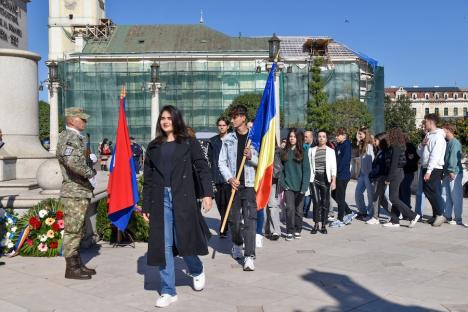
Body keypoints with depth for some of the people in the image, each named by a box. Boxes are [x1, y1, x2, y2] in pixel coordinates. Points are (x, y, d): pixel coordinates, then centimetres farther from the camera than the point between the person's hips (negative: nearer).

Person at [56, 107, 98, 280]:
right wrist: (90, 174, -19)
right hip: (74, 192, -10)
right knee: (72, 230, -3)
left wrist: (90, 158, 10)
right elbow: (72, 162, -30)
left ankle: (77, 264, 25)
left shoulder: (78, 137, 18)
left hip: (81, 192, 10)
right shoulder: (68, 137, -14)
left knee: (77, 230, 16)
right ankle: (71, 268, 4)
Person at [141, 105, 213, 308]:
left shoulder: (189, 143, 5)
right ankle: (168, 292, 11)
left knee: (184, 240, -2)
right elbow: (148, 179, 13)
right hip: (160, 200, 3)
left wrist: (207, 193, -13)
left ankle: (197, 271, 31)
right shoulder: (153, 147, 13)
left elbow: (202, 168, -1)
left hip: (183, 198, -3)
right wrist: (146, 207, 9)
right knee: (164, 245, 2)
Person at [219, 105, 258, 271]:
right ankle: (236, 246, 37)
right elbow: (222, 162, 6)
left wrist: (251, 156, -18)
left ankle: (249, 256, -11)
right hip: (233, 184, 3)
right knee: (234, 218, 12)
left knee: (250, 219, -10)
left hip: (249, 184, -3)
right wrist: (230, 178, -8)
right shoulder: (228, 139, 7)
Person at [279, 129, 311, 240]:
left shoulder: (303, 153, 1)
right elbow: (281, 168, 5)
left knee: (299, 209, 7)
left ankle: (297, 230, 20)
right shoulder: (284, 152, 6)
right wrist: (282, 183, -7)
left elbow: (306, 170, -4)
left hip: (299, 186, 0)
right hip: (288, 186, 1)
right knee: (290, 208, -7)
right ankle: (289, 231, 1)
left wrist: (304, 187, -13)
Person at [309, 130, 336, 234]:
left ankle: (324, 225, 11)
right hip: (314, 179, 0)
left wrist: (333, 181, -8)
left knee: (325, 202, 1)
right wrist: (308, 179, 1)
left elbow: (333, 167, 1)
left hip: (325, 179, 0)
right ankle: (316, 224, 3)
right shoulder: (312, 150, 9)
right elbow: (309, 165, 7)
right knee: (316, 201, -7)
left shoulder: (331, 151, 6)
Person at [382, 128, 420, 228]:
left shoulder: (395, 147, -15)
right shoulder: (400, 146, 13)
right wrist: (389, 176, 17)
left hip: (395, 173, -10)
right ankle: (394, 221, 14)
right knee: (395, 198, 11)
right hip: (400, 172, 10)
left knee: (394, 198, -7)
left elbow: (393, 163, -19)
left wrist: (388, 178, -16)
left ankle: (413, 215, -5)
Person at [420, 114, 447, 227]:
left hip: (434, 169, -9)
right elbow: (421, 152, 21)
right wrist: (422, 144, 0)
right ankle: (435, 215, 17)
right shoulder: (428, 135, 17)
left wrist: (428, 171, -21)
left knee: (433, 192, -8)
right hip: (427, 168, 9)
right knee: (427, 191, 9)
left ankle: (440, 215, -1)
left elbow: (435, 156, -18)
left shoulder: (438, 136, -11)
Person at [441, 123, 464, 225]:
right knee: (445, 195, 10)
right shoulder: (447, 143, 17)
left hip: (455, 173, -9)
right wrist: (445, 172, 19)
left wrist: (452, 171, -23)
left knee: (456, 196, -4)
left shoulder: (455, 142, -10)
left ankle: (458, 219, 2)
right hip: (447, 174, 9)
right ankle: (447, 216, 17)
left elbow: (454, 157, -19)